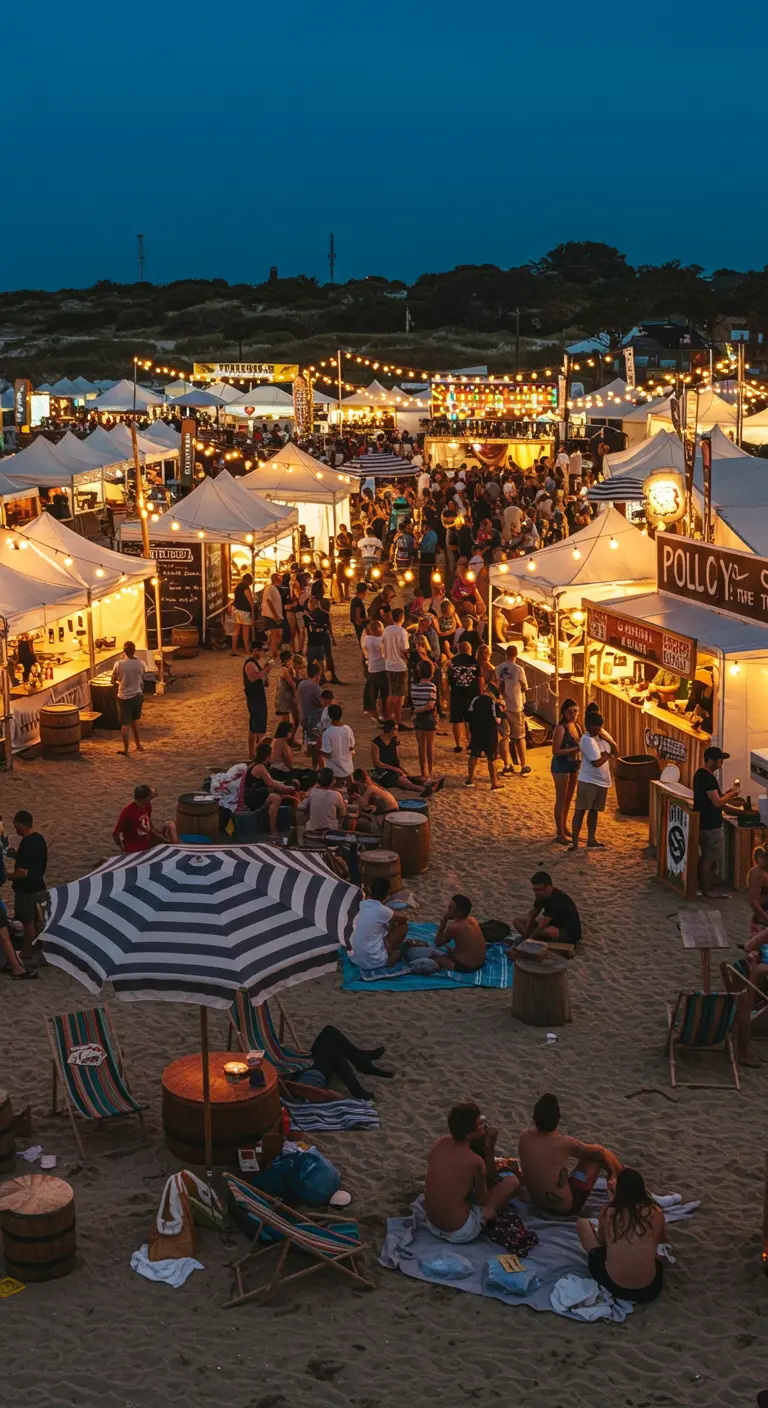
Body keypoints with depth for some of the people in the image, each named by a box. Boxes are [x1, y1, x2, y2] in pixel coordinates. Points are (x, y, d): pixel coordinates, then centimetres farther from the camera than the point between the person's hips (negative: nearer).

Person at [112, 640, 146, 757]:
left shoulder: (119, 664, -15)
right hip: (137, 695, 3)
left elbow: (113, 680, -3)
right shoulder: (141, 664, -9)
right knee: (135, 721, 23)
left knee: (125, 724, 6)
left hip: (124, 696, -3)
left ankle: (126, 750, 10)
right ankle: (138, 745, 32)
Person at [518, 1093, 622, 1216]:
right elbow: (599, 1152, -5)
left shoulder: (524, 1137, -12)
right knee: (597, 1154, 6)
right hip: (566, 1208, -5)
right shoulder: (564, 1143, -24)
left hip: (537, 1203, 5)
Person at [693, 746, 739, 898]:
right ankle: (706, 889, 7)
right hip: (710, 824, -10)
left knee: (705, 856, 18)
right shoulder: (708, 778, -23)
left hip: (704, 822, 10)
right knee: (711, 858, 0)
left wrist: (726, 794, 9)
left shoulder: (700, 774, 9)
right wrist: (731, 794, -8)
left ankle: (702, 885, 27)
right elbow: (717, 802, -23)